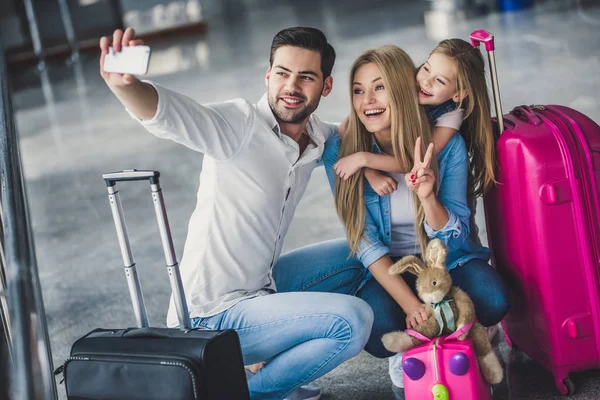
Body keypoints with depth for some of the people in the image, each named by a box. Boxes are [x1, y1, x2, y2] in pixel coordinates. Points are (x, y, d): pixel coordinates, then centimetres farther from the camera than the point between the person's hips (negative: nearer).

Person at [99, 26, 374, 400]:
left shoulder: (317, 138, 5)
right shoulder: (241, 124, -17)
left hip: (258, 290, 9)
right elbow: (171, 114, -34)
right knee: (353, 320, -22)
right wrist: (125, 85, -56)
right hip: (212, 318, -9)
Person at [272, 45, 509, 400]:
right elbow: (364, 240, -12)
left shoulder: (447, 144, -15)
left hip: (446, 259, 1)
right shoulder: (342, 151, -14)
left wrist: (426, 196, -35)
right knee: (381, 333, -31)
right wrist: (409, 304, -23)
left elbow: (455, 236, -13)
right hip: (385, 267, 0)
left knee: (493, 301, -29)